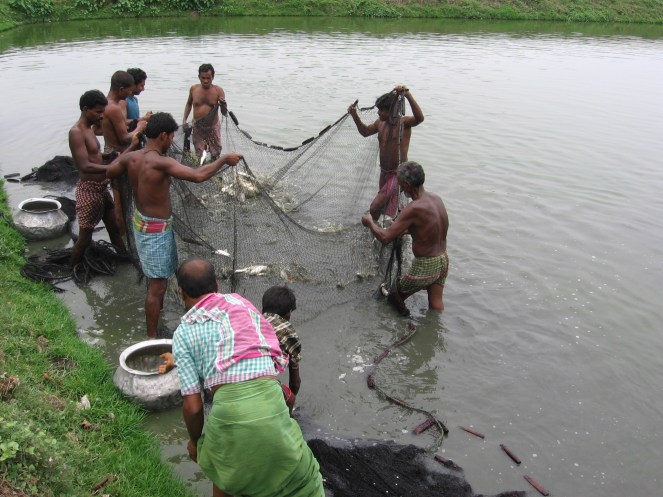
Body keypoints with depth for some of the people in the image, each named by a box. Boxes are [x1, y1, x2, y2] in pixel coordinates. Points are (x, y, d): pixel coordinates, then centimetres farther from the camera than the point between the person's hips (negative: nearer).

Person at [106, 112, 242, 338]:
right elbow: (198, 176, -38)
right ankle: (152, 337, 14)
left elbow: (109, 173, 15)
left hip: (140, 221, 9)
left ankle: (157, 308, 55)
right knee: (158, 285, 3)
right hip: (156, 229, -9)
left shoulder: (131, 158, -4)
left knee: (156, 277, 32)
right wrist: (224, 159, -24)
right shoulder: (161, 163, -29)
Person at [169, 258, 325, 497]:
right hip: (270, 404, 1)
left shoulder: (182, 334, 12)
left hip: (228, 411, -1)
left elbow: (193, 406, 7)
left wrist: (194, 441, 27)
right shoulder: (239, 302, 19)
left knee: (223, 472, 33)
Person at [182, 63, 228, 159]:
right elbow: (189, 104, 16)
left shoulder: (218, 91, -12)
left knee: (215, 155, 5)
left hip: (213, 128, -2)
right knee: (199, 156, 5)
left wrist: (223, 104, -37)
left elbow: (224, 113, -14)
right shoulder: (193, 89, -4)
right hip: (197, 128, 2)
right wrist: (184, 120, 5)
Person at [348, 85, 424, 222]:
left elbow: (419, 118, -38)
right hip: (384, 172, 8)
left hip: (398, 174, -8)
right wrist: (354, 115, 10)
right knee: (385, 206, 22)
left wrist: (408, 95, -47)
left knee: (375, 207, -16)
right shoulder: (380, 123, 4)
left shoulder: (404, 122, -16)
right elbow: (365, 132, 24)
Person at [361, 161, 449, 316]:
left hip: (425, 266, -7)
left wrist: (370, 222, -5)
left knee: (395, 296, 17)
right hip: (443, 260, 7)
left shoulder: (414, 209, -25)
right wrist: (403, 230, 20)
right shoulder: (436, 199, -1)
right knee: (436, 304, 23)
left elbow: (384, 238, -23)